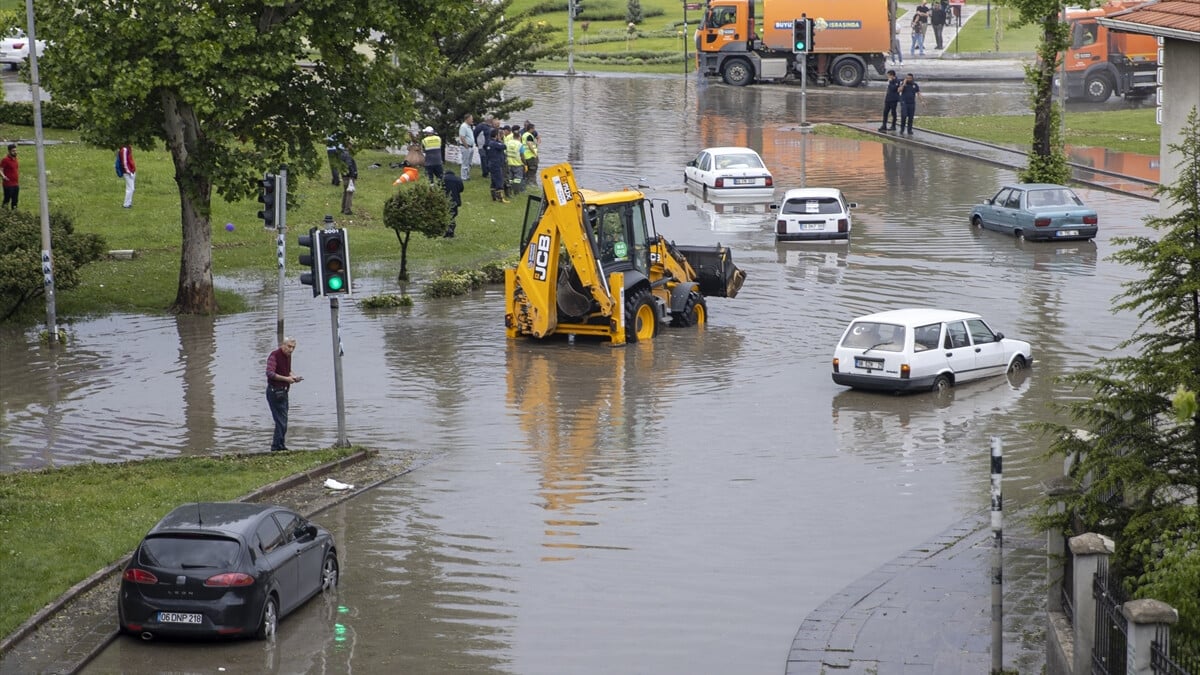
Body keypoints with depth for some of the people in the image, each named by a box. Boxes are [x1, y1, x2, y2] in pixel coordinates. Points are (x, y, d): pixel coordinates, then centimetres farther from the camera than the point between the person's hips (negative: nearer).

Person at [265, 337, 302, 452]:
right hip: (275, 391, -9)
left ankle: (278, 445, 21)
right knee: (281, 420, -9)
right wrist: (286, 378, -24)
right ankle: (277, 446, -4)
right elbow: (270, 373, -24)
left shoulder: (288, 356, 12)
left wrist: (293, 376, 3)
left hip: (283, 391, 9)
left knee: (282, 421, 13)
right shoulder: (274, 355, -15)